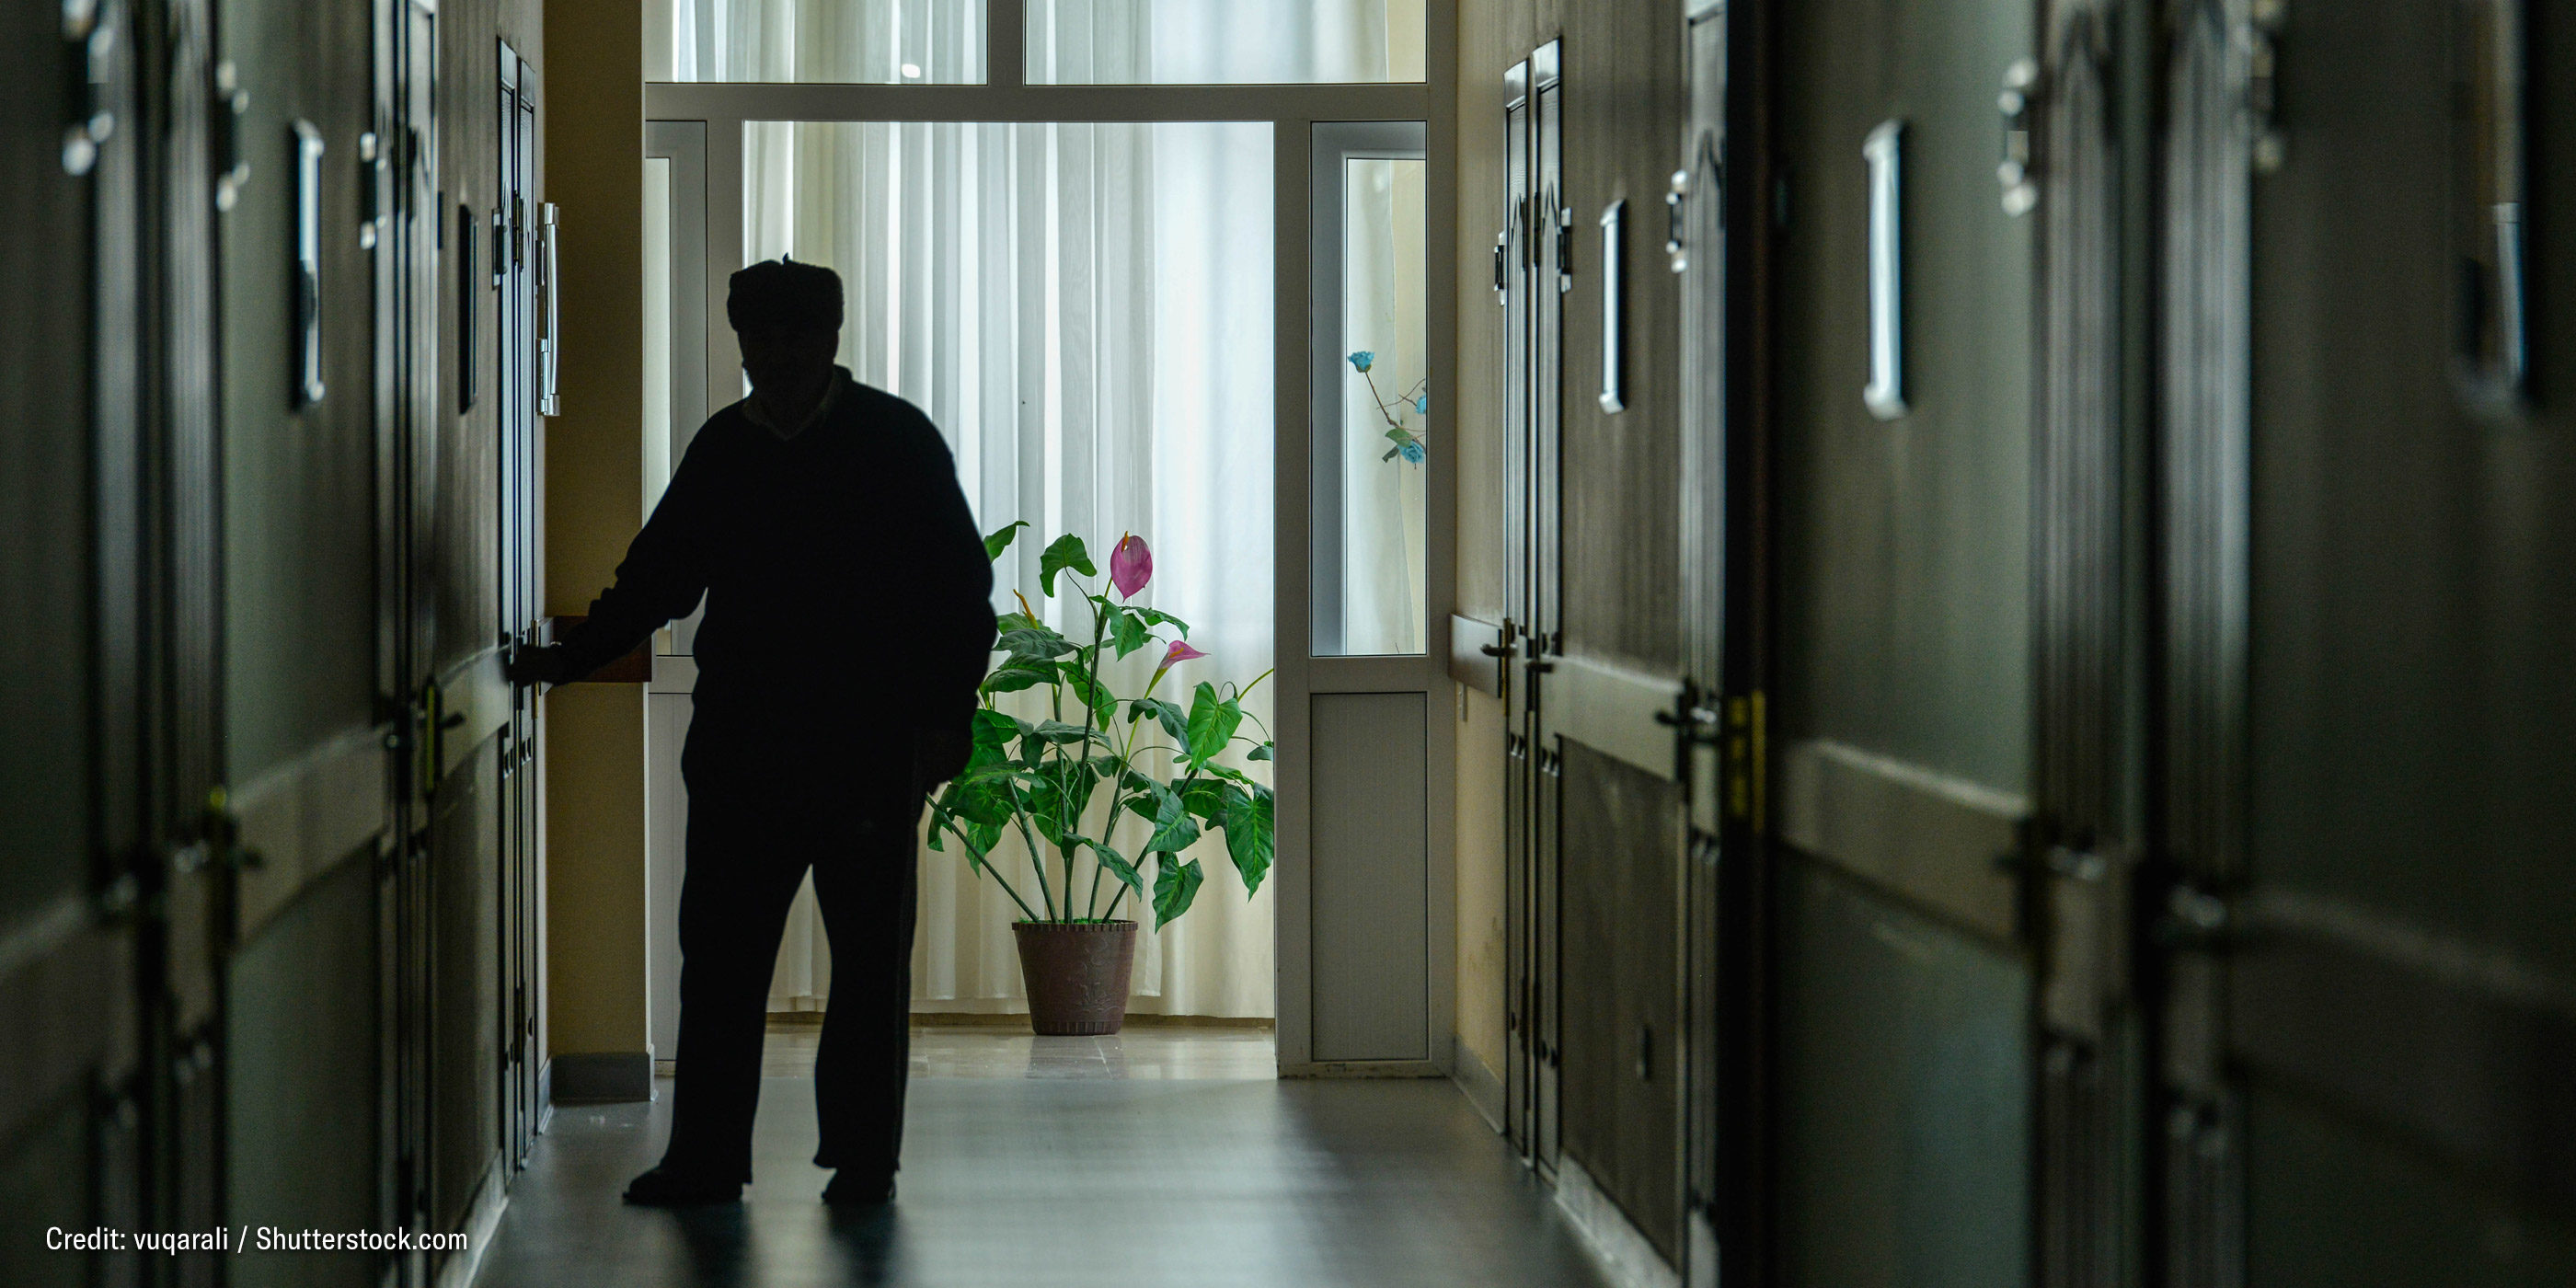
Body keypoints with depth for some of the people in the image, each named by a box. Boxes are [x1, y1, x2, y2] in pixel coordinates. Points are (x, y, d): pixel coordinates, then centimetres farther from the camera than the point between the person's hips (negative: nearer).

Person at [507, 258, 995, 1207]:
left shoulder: (895, 440, 0)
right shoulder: (723, 448, 11)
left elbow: (960, 589, -2)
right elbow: (657, 576, 18)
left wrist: (945, 715, -9)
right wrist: (570, 658, 8)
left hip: (870, 747, -3)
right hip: (740, 745, 3)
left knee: (870, 957, 3)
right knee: (719, 951, 1)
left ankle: (862, 1157, 11)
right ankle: (704, 1157, 7)